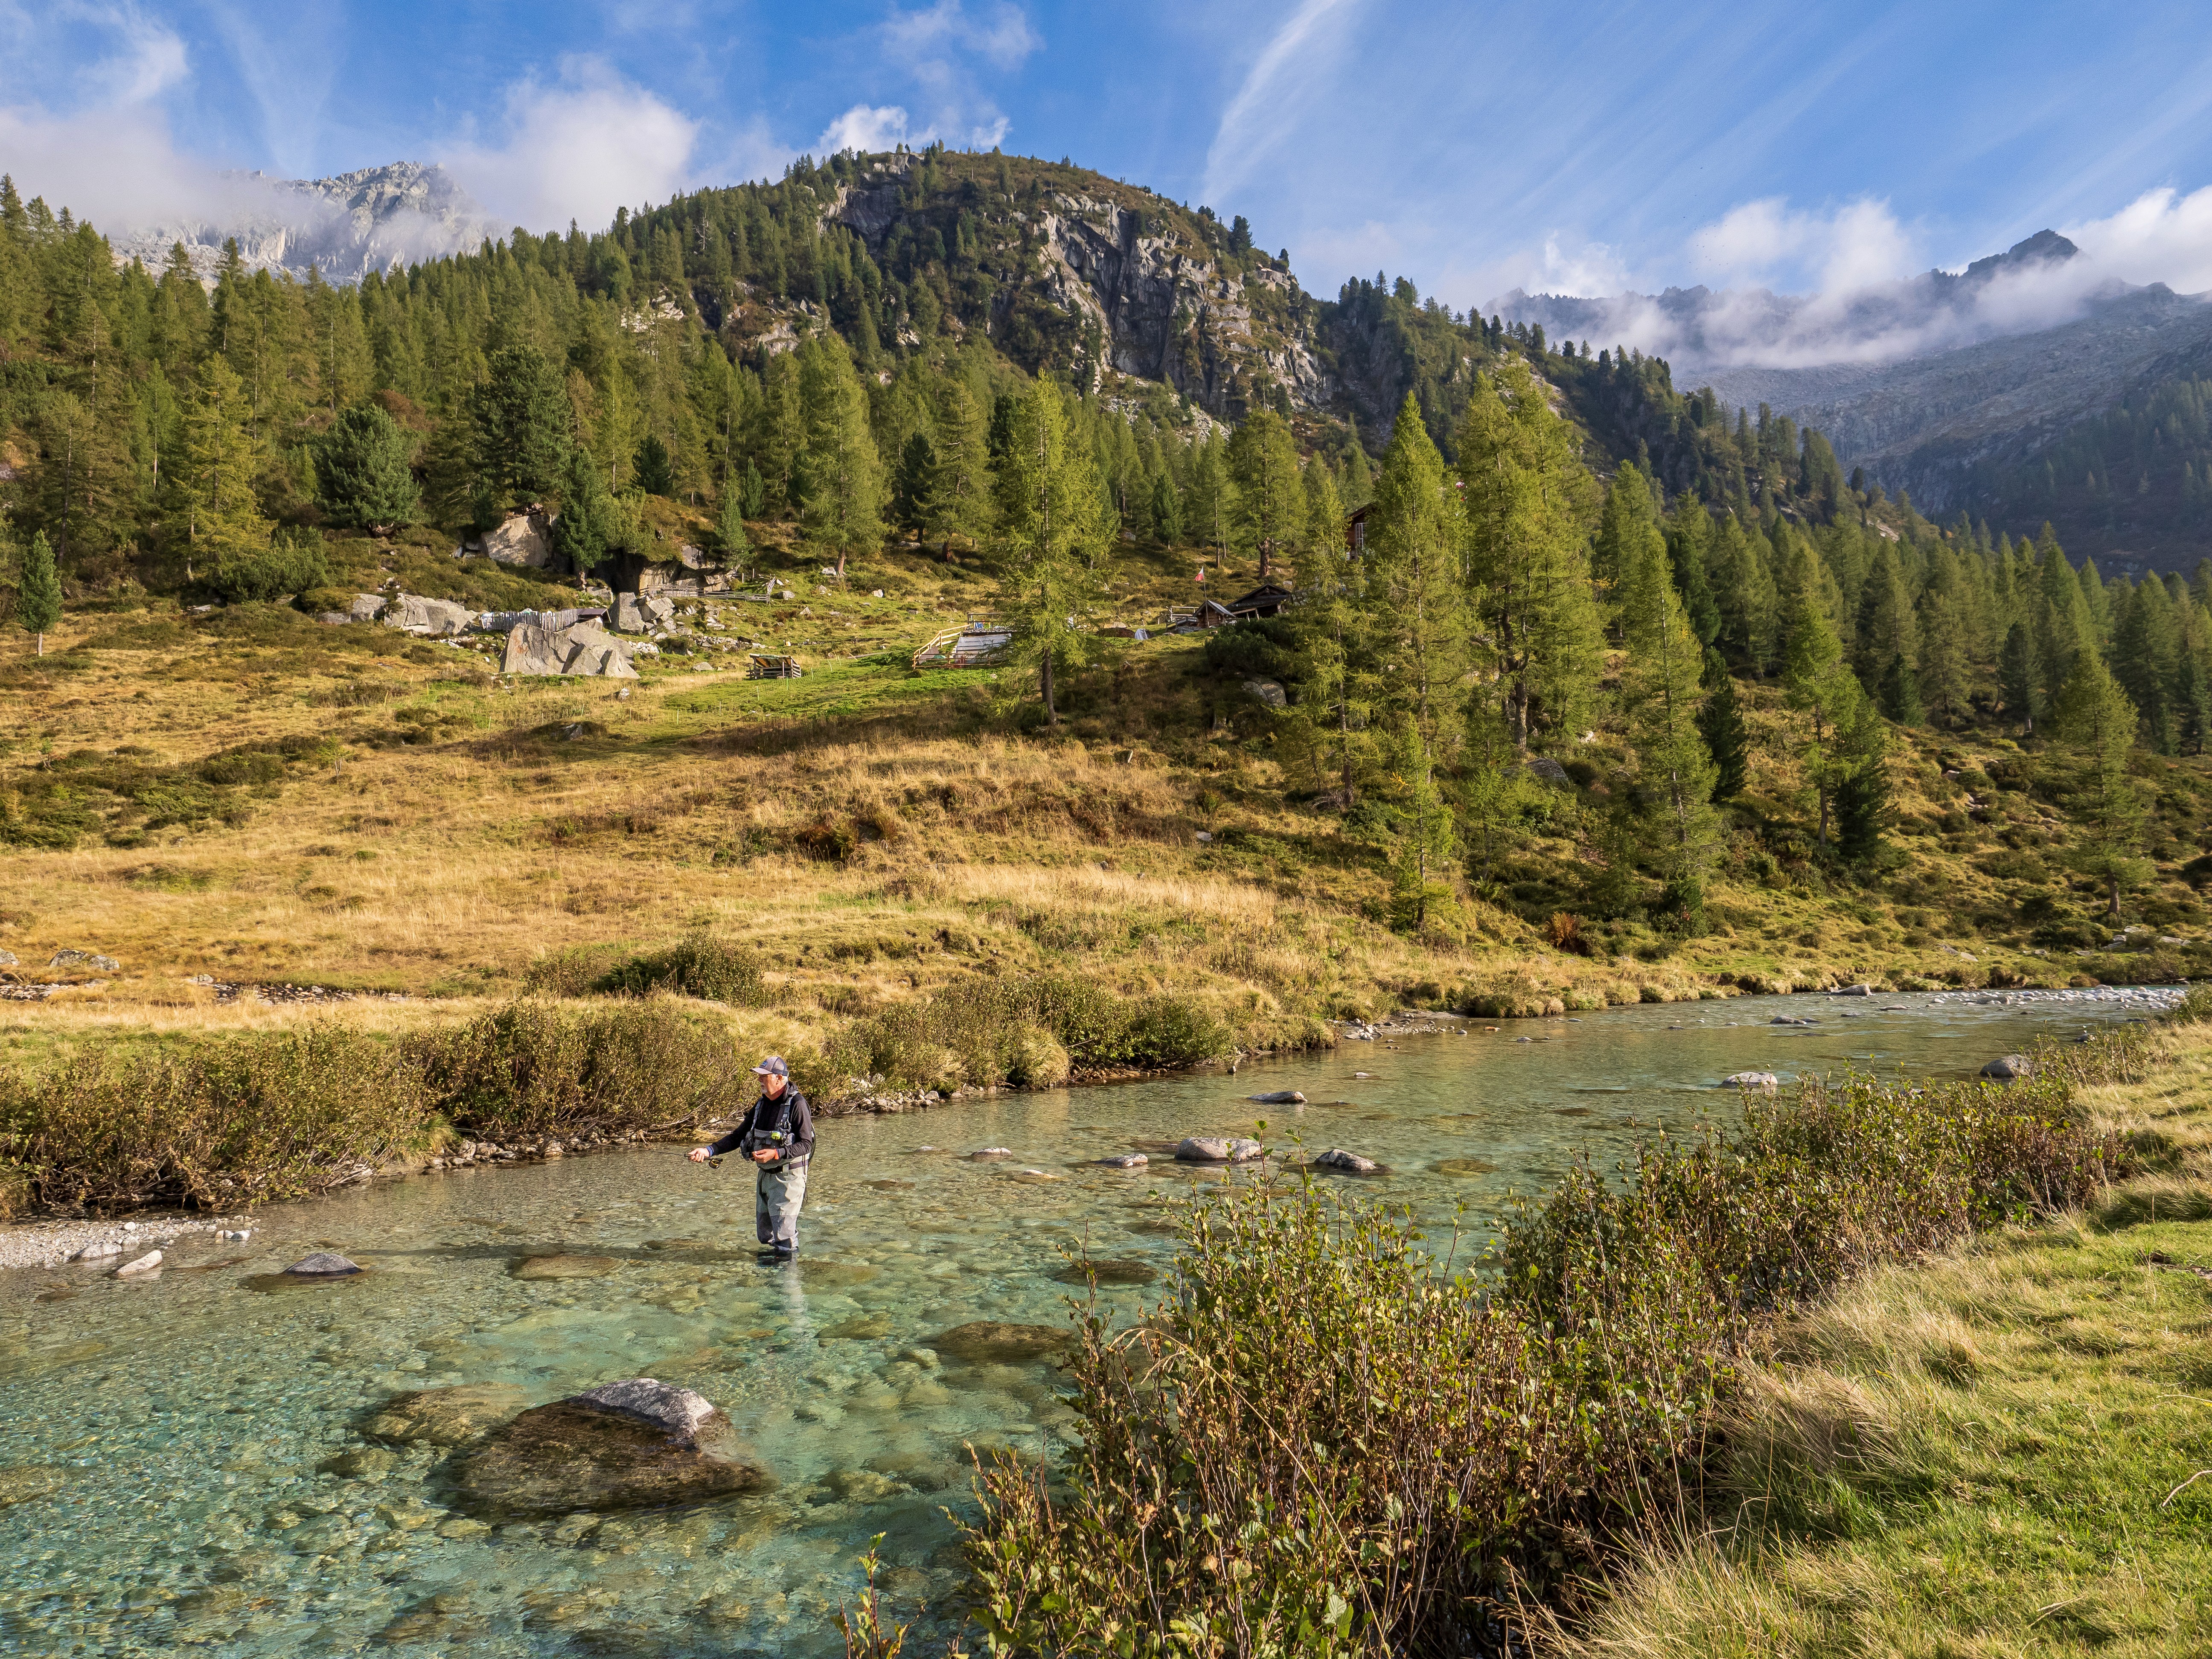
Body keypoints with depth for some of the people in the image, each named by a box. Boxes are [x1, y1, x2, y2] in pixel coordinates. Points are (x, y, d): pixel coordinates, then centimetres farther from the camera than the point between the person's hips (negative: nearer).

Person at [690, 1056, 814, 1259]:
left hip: (788, 1176, -8)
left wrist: (776, 1154, -30)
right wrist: (709, 1151, -4)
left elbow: (806, 1144, -18)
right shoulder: (762, 1104, 8)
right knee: (764, 1232, 13)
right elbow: (738, 1136, 10)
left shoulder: (797, 1104, -15)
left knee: (784, 1234, -6)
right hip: (765, 1174, 8)